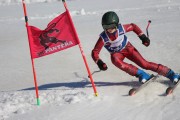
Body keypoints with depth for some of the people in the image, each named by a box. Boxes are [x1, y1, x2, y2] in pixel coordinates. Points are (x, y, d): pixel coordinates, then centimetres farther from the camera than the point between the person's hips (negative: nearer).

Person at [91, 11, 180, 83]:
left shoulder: (121, 28, -24)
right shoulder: (103, 37, -27)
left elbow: (133, 26, -3)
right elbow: (95, 52, -22)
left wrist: (142, 36, -8)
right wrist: (99, 62, -40)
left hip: (128, 48, 0)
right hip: (116, 53, 0)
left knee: (144, 64, -17)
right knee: (115, 60, -37)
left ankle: (170, 74, -11)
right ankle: (141, 74, -29)